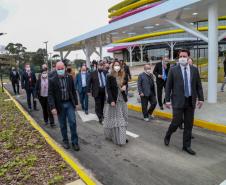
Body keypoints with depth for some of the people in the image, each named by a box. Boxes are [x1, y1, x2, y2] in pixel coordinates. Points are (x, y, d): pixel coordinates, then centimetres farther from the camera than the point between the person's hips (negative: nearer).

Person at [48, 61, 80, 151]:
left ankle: (75, 142, 12)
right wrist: (53, 107, -15)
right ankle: (65, 141, 29)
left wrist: (76, 102, 5)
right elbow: (50, 95, -8)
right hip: (60, 105, -1)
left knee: (73, 122, -1)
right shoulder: (52, 80, -7)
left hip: (70, 103, 1)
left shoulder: (70, 78, 1)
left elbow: (73, 91, 7)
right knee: (63, 125, 11)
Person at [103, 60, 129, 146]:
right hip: (113, 100, -4)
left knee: (123, 119, 7)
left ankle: (122, 137, 18)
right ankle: (116, 138, 13)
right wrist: (112, 100, -18)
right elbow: (108, 89, -9)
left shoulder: (124, 76, 4)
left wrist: (124, 87, -6)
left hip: (122, 100, 4)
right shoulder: (110, 77, -7)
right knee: (114, 119, 2)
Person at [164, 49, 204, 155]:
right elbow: (168, 86, -2)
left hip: (190, 101, 3)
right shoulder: (173, 70, -3)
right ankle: (168, 136, 27)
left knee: (189, 125, 9)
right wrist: (167, 100, -6)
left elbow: (198, 85, 9)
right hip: (178, 101, -3)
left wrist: (200, 98, 3)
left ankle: (186, 146, 23)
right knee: (177, 122, -3)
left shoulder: (194, 70, 6)